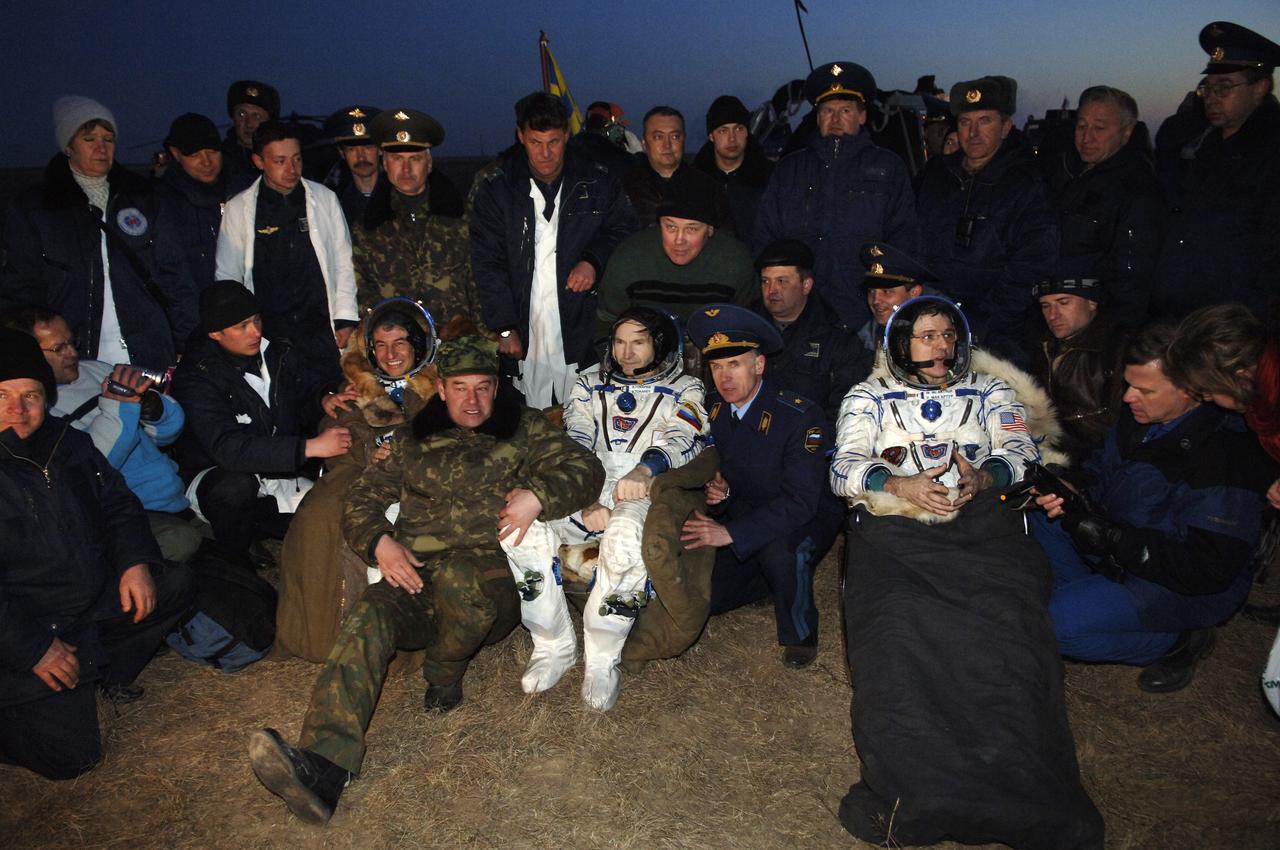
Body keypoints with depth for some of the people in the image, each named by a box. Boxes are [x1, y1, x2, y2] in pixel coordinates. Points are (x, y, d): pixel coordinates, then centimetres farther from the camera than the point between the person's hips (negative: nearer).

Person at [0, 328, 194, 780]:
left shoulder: (66, 441, 3)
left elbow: (118, 505, 14)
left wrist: (135, 562, -5)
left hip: (96, 599, 7)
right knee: (70, 754, -13)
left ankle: (107, 672, 10)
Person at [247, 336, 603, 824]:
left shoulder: (525, 430, 14)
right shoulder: (413, 439, 21)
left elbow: (585, 468, 5)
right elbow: (364, 498, 19)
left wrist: (538, 494, -15)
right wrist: (379, 542, -3)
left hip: (491, 581, -2)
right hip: (416, 579, 3)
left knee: (457, 575, -37)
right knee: (370, 615, -29)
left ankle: (444, 676, -7)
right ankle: (323, 766, -42)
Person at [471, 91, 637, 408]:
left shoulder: (599, 183, 5)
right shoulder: (498, 188, 5)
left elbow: (624, 231, 14)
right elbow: (487, 262, 2)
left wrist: (594, 261, -7)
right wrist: (505, 327, -5)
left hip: (584, 334, 0)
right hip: (525, 337, 0)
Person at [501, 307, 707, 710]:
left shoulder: (684, 389, 17)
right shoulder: (590, 384, 24)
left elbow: (682, 437, -4)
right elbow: (575, 443, 8)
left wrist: (645, 468, -28)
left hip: (642, 495, -3)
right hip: (583, 492, 3)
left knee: (626, 537, -39)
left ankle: (602, 659, -19)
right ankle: (554, 646, -10)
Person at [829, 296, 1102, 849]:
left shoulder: (991, 392, 28)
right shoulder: (868, 397, 23)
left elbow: (1023, 452, 13)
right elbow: (844, 469, 9)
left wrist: (983, 476, -10)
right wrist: (900, 485, -11)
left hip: (980, 527, 1)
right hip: (893, 532, -1)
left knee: (1006, 629, -30)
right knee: (897, 631, -31)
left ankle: (1027, 796, -30)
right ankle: (909, 795, -30)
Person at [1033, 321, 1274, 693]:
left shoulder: (1226, 456, -27)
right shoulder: (1139, 417, -4)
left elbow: (1208, 570, -29)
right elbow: (1100, 473, 11)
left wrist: (1112, 537, -31)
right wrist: (1066, 494, -12)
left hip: (1189, 588, -8)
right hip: (1118, 549, 8)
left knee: (1055, 623, -23)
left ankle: (1177, 641, -2)